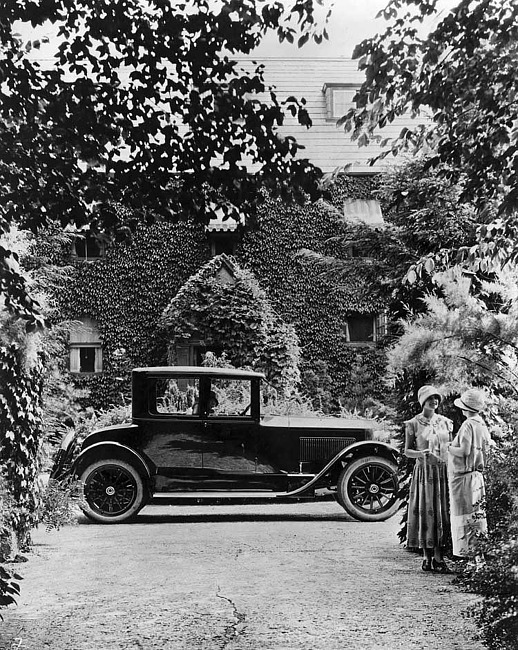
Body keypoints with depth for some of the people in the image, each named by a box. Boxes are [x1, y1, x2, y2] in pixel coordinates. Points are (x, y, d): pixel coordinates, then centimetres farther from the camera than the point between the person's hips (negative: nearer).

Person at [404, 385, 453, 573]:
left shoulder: (445, 422, 9)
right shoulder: (413, 424, -1)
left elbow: (450, 448, 15)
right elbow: (407, 451, 0)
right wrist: (422, 454, -20)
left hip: (443, 472, 3)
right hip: (424, 472, -3)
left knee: (442, 513, 0)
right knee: (425, 512, -1)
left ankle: (439, 558, 4)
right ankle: (427, 557, 9)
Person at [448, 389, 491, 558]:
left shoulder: (468, 425, -18)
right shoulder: (483, 425, 8)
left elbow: (464, 451, -24)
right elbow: (485, 450, 13)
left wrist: (447, 448, -8)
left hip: (463, 476, -8)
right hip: (477, 475, 8)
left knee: (461, 517, -1)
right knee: (476, 513, 14)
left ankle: (461, 553, 3)